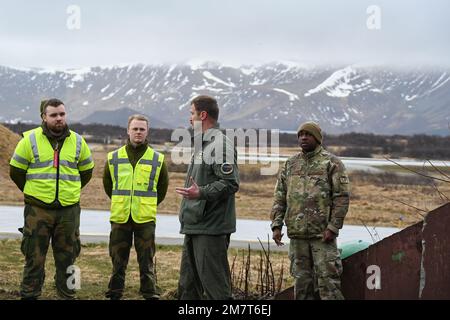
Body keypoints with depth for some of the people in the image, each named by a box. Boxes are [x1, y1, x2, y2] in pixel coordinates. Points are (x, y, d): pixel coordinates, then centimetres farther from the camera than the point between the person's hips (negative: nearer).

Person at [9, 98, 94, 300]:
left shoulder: (77, 141, 6)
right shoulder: (30, 140, -2)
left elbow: (86, 172, 18)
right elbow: (16, 171, 6)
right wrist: (33, 193, 11)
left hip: (68, 209, 2)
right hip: (37, 209, -2)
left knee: (67, 258, 8)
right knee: (34, 257, 2)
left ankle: (67, 295, 18)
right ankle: (29, 295, 11)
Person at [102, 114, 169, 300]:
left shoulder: (157, 159, 4)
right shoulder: (114, 158, 5)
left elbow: (163, 187, 15)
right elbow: (107, 184, 19)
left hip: (145, 218, -1)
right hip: (120, 217, 1)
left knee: (146, 261, 2)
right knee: (118, 260, 8)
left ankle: (151, 295, 8)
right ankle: (114, 294, 17)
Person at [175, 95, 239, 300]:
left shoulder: (220, 144, -13)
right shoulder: (202, 144, 19)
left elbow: (230, 184, -21)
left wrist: (201, 193, -30)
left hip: (211, 229, -10)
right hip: (194, 227, 10)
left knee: (214, 283, -8)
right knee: (188, 285, 15)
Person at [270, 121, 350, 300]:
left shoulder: (331, 163, -1)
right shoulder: (290, 164, 14)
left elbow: (342, 197, -7)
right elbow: (280, 197, 13)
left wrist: (333, 227, -13)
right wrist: (276, 225, 3)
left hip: (322, 234, -5)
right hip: (297, 233, 5)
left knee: (327, 279, -7)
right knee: (302, 280, 10)